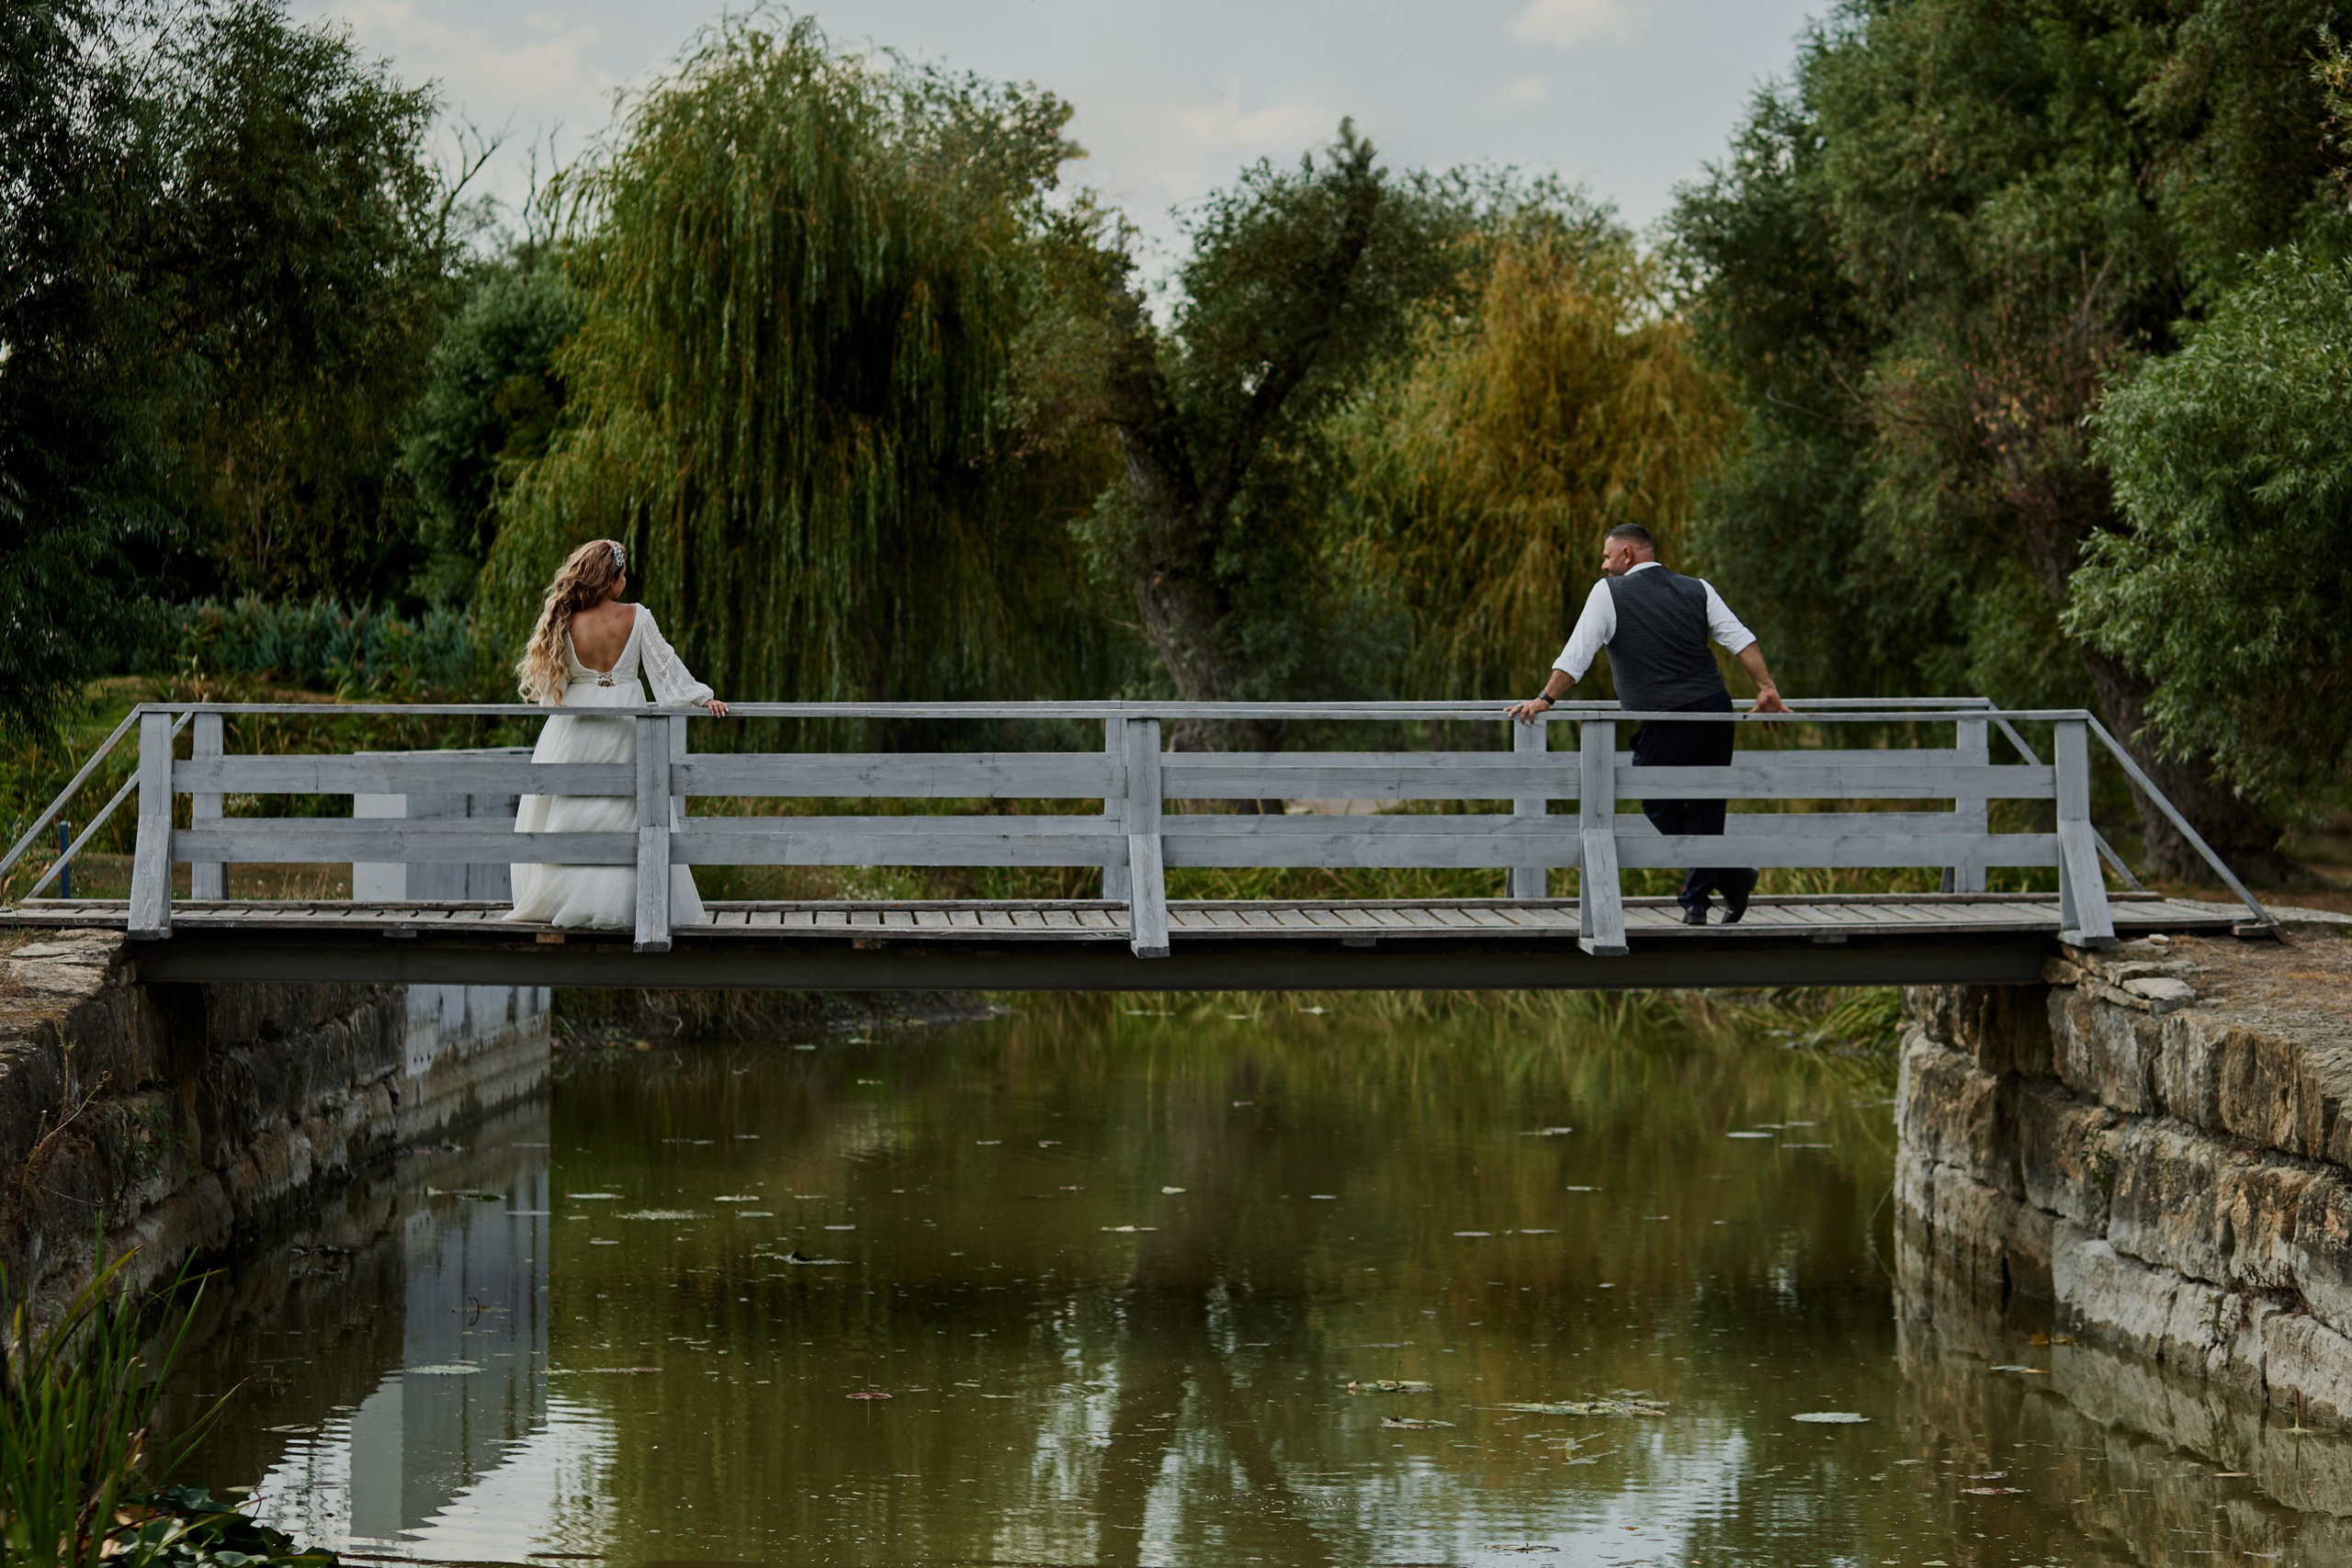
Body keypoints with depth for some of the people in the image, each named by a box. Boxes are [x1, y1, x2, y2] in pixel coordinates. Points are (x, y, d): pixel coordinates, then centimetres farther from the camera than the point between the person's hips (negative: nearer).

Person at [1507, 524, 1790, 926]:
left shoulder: (1609, 592, -1)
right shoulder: (1696, 589, 11)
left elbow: (1576, 655, -6)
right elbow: (1740, 639, 3)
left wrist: (1545, 699, -3)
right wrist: (1767, 689, 3)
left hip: (1665, 726, -5)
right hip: (1715, 711, 5)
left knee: (1660, 807, 7)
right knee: (1703, 809, 13)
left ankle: (1730, 875, -5)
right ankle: (1696, 902, 16)